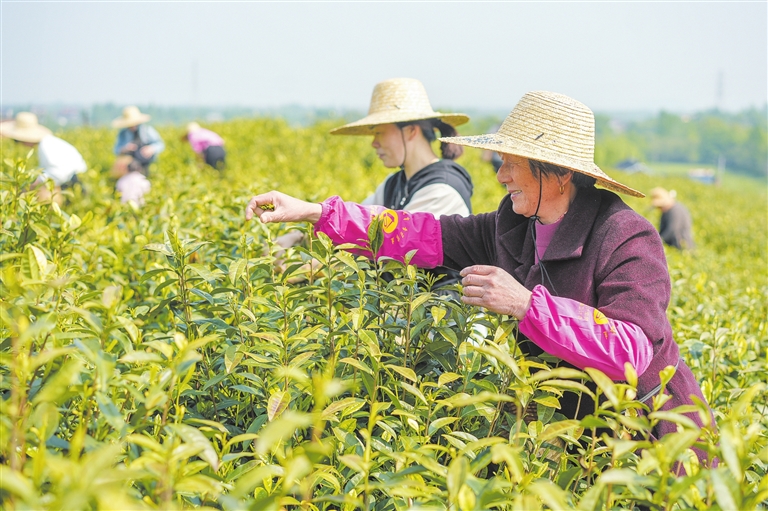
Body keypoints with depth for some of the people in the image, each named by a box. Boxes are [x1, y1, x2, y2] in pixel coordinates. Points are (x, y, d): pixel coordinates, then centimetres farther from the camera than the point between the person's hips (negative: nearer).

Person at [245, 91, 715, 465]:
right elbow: (427, 234, -1)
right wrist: (315, 212, -4)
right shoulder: (512, 228, -1)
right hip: (569, 429, 6)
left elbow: (632, 351, -31)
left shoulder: (628, 239, -21)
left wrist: (526, 304, -35)